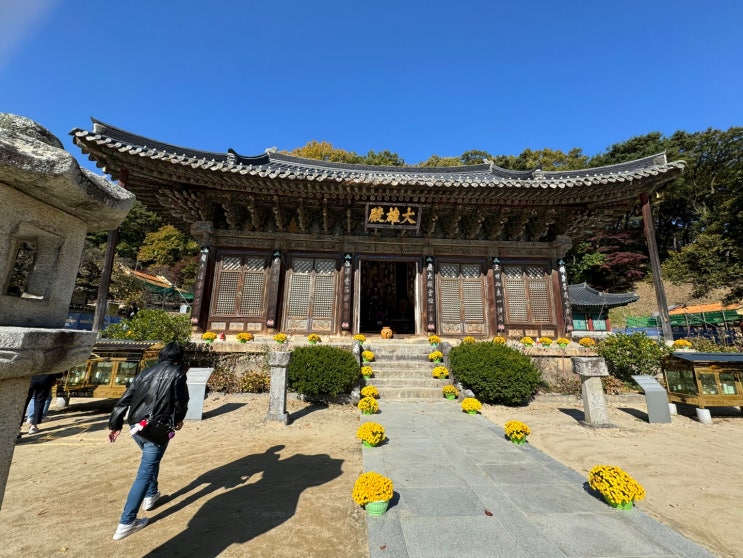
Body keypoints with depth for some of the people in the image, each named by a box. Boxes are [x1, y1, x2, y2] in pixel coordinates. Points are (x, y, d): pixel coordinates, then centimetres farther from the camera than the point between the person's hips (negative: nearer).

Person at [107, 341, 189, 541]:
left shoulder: (145, 372, 13)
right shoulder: (177, 373, -5)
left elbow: (124, 399, 11)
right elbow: (181, 401, -7)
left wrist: (115, 425, 18)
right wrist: (178, 420, 12)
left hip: (136, 426, 7)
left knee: (150, 461, 30)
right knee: (145, 472, 2)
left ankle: (150, 496, 43)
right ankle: (126, 522, 5)